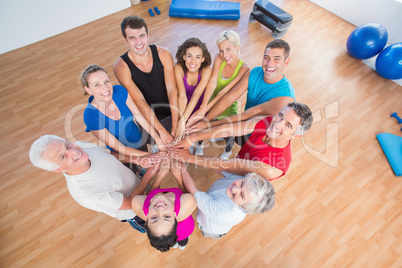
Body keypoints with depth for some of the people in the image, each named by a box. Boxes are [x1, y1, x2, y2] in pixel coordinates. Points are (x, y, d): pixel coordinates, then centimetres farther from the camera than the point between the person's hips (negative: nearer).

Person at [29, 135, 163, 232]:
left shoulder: (81, 146, -24)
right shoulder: (83, 193, -39)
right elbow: (131, 203, -28)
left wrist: (137, 159, -26)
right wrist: (149, 174, -30)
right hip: (133, 212, -5)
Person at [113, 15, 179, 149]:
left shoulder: (163, 54, -9)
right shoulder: (121, 67, -15)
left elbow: (172, 91, -16)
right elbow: (140, 102, -23)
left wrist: (176, 127, -25)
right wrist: (162, 131, -29)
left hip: (172, 111, 3)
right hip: (147, 119, -2)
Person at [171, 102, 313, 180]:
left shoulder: (273, 167, -41)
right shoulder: (266, 122, -25)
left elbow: (226, 166, -38)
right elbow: (229, 129, -26)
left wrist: (190, 158, -34)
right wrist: (193, 137, -31)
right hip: (237, 166, 5)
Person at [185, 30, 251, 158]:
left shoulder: (244, 69, -23)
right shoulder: (219, 59, -15)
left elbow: (226, 92, -30)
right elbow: (212, 82, -27)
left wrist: (204, 109, -37)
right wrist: (203, 107, -41)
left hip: (227, 109, -2)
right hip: (212, 104, 2)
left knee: (227, 135, 9)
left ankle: (228, 151, 50)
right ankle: (199, 145, 44)